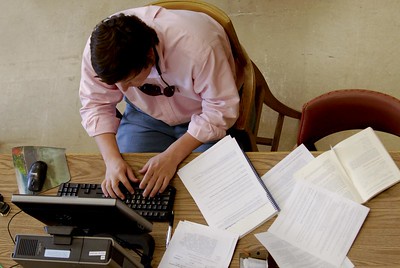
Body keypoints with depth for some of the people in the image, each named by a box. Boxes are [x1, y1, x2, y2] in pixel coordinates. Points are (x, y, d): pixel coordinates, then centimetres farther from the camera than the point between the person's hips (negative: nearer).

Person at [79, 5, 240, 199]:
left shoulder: (197, 47, -38)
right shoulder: (100, 47, -26)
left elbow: (222, 109, -28)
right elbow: (95, 104, -14)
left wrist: (172, 156, -33)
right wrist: (112, 159, -28)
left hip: (202, 118, -2)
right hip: (145, 114, 3)